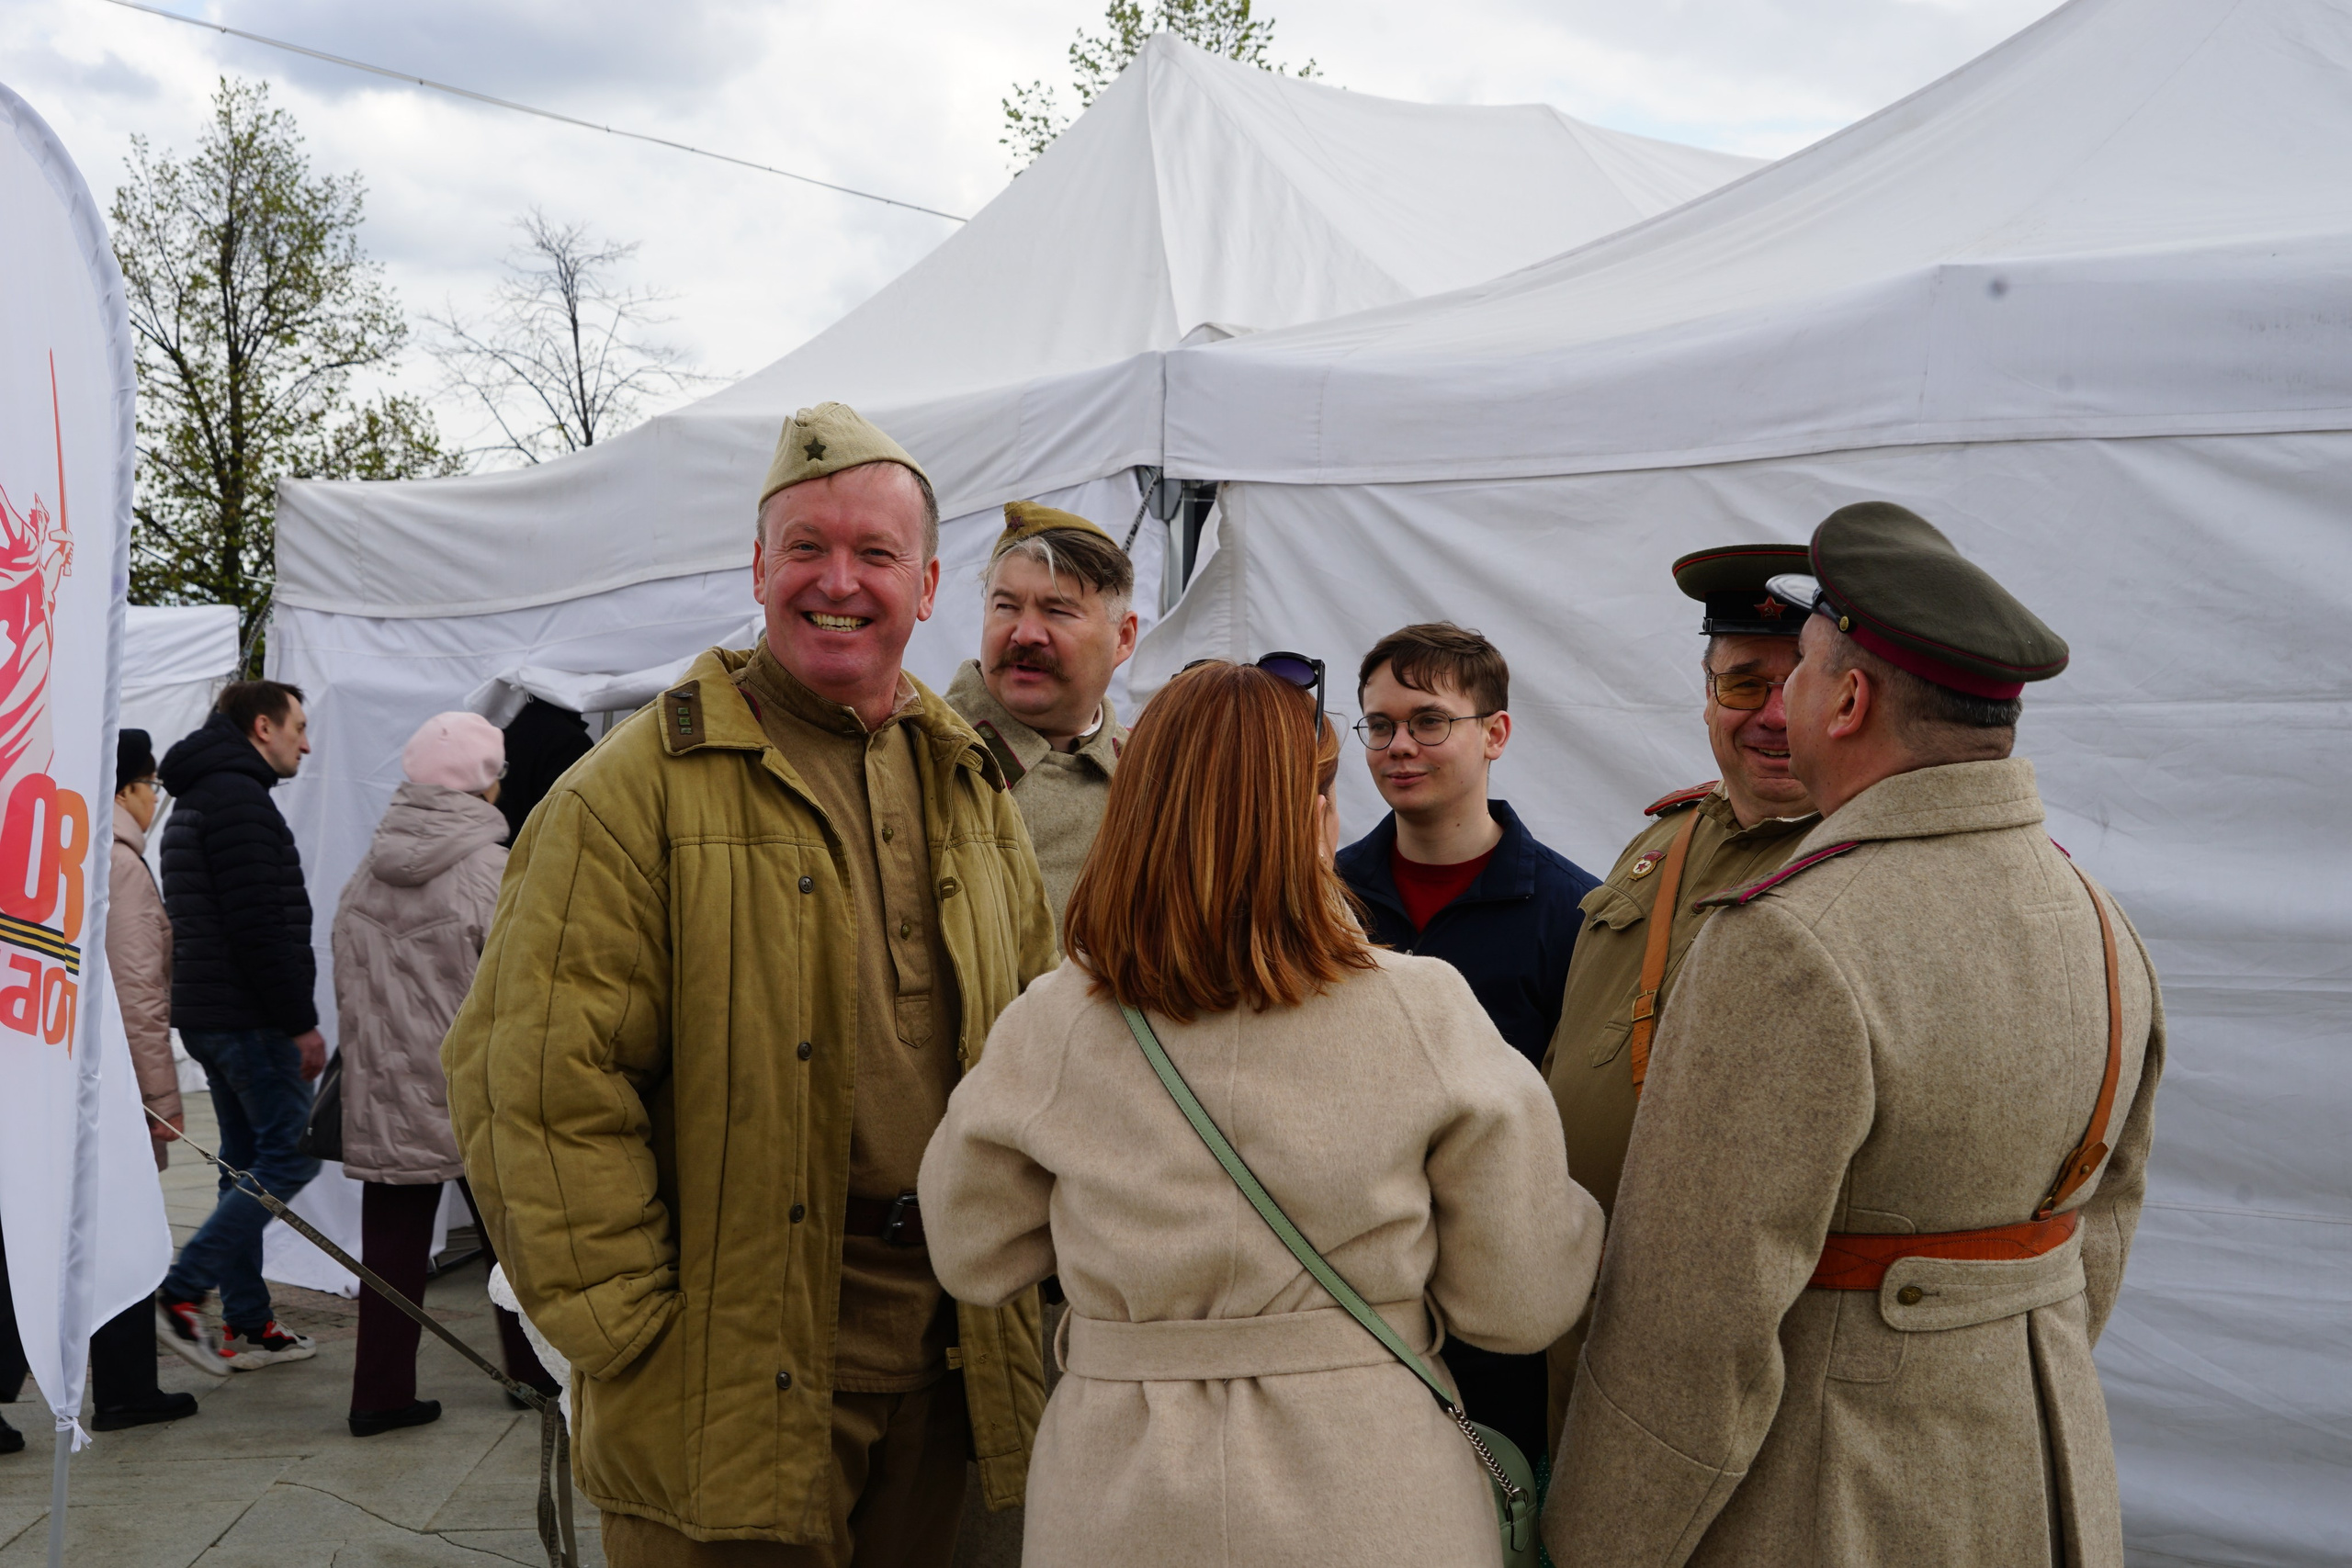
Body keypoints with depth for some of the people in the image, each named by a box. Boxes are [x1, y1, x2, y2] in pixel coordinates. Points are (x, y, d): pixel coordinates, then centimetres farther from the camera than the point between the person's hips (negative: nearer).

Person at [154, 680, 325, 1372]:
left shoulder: (198, 799, 21)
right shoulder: (238, 798, -14)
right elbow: (261, 926, -21)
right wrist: (301, 1021, -17)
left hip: (207, 1014, 11)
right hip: (249, 1020, -11)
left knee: (248, 1160, 13)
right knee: (292, 1154, -6)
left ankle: (247, 1325, 17)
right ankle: (179, 1291, -8)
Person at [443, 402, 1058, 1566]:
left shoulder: (971, 789, 11)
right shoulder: (642, 789, -9)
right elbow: (536, 1077, -14)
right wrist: (630, 1328, -14)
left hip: (940, 1359, 6)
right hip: (734, 1375, -5)